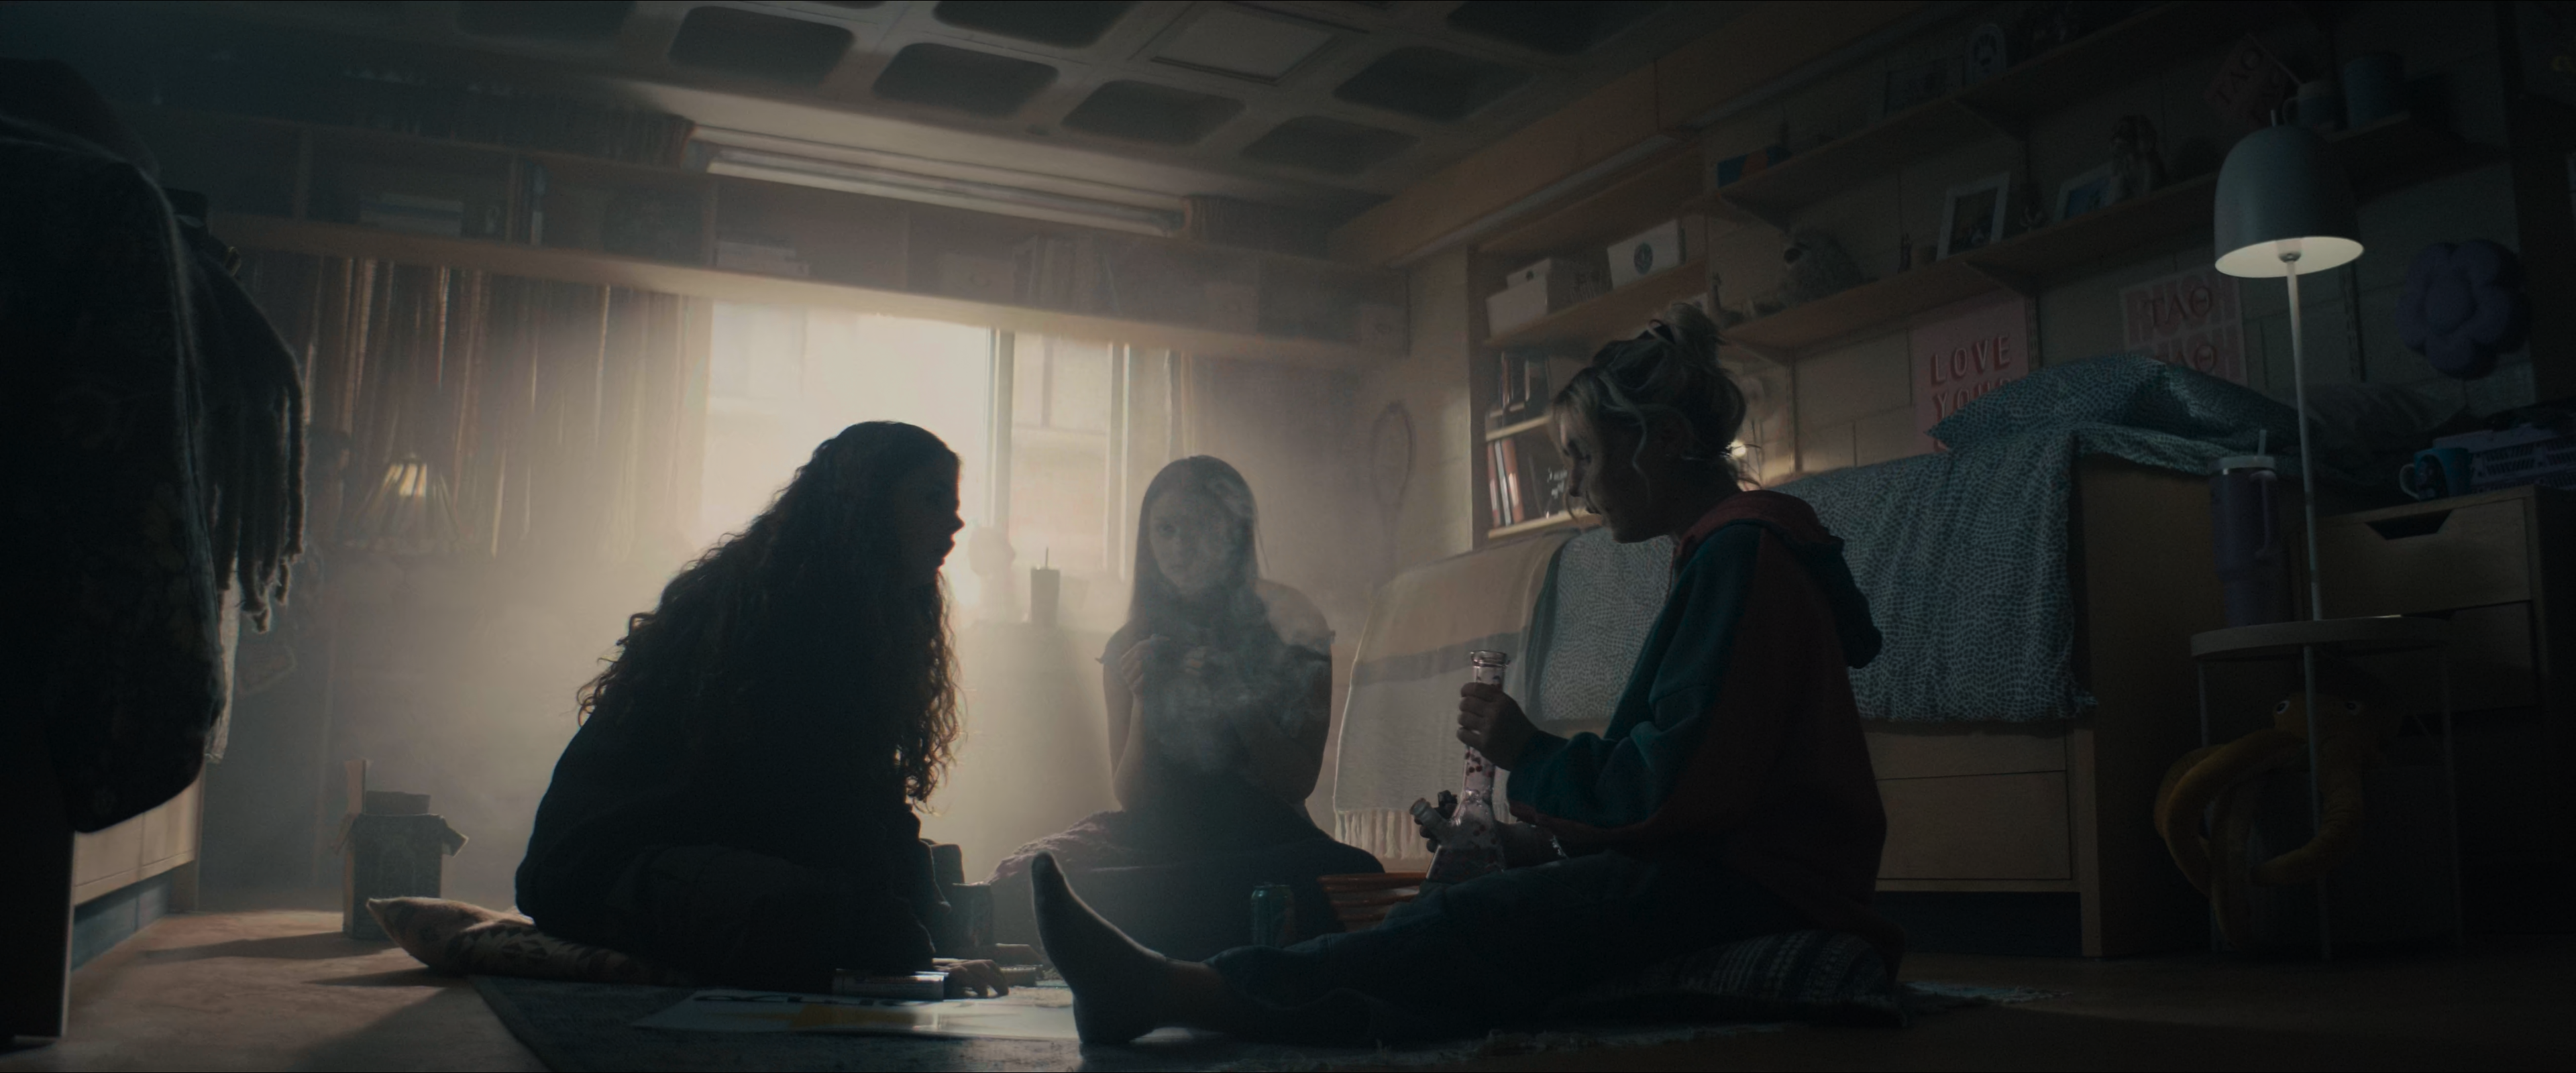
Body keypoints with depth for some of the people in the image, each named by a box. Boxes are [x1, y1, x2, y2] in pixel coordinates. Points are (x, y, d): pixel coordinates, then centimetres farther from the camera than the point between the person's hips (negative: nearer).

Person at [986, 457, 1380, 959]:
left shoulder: (1290, 630, 3)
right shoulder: (1130, 648, 10)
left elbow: (1299, 783, -1)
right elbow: (1130, 797, 6)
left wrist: (1236, 702, -15)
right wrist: (1143, 702, -10)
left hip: (1263, 837, -1)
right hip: (1157, 838, 1)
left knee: (1355, 874, -37)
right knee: (1019, 883, -27)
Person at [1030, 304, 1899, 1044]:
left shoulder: (1740, 554, -11)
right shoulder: (1729, 551, 22)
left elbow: (1675, 785, -19)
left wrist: (1532, 757, -5)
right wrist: (1529, 844, 10)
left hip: (1756, 888, -9)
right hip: (1725, 868, 9)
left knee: (1466, 933, -22)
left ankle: (1171, 991, -30)